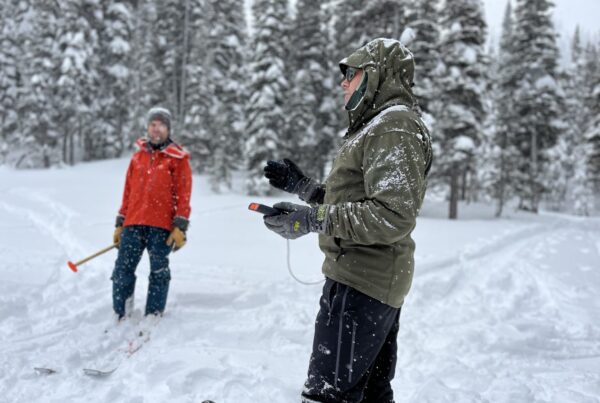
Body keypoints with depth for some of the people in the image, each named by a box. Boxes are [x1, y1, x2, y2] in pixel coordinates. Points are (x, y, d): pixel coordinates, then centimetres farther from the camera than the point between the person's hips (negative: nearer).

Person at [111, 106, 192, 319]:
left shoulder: (177, 158, 3)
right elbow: (128, 192, 18)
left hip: (161, 226, -4)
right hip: (133, 224, 4)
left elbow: (183, 194, -2)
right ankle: (121, 316, 10)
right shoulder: (138, 156, 16)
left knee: (159, 273, 1)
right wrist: (120, 224, 15)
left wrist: (180, 228, -10)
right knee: (122, 270, 0)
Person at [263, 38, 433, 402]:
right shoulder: (380, 125, 21)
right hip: (380, 281, 11)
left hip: (360, 281, -11)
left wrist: (312, 219, -25)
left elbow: (393, 216, -25)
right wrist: (303, 186, 17)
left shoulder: (394, 125, -13)